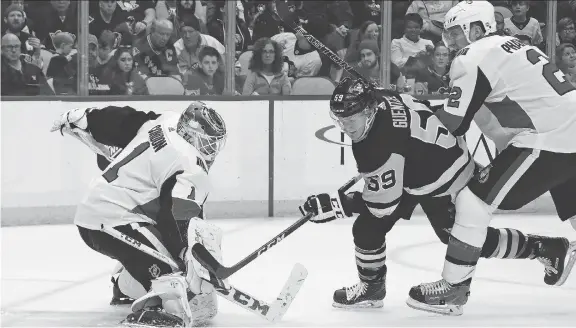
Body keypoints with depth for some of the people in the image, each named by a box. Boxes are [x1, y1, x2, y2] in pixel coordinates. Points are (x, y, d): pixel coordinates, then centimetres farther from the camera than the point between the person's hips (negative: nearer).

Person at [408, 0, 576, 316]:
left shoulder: (473, 58, -6)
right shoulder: (511, 46, 22)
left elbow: (452, 125, -8)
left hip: (550, 140, -9)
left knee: (474, 201, -5)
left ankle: (453, 289, -2)